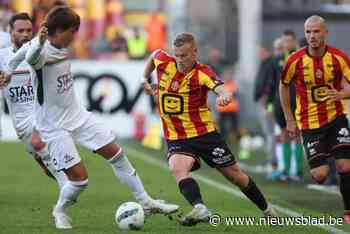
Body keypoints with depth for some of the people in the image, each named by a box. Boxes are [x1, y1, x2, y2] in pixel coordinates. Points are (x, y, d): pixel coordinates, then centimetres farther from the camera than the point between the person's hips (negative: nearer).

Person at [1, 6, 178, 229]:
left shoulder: (62, 48, 1)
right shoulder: (43, 51, -22)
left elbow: (22, 51, 17)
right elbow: (31, 58, -49)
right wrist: (39, 43, -70)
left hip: (78, 115, 8)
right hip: (55, 126, -8)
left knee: (116, 153, 7)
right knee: (80, 176, -12)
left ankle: (146, 202, 19)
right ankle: (60, 211, 18)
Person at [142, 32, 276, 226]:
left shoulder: (202, 73, -15)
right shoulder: (164, 63, -4)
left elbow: (222, 90, -35)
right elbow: (155, 54, 21)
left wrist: (225, 96, -57)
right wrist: (145, 79, 15)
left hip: (205, 133, -2)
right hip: (176, 138, 2)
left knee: (234, 174, 10)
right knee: (177, 168, -32)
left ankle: (267, 210, 31)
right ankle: (199, 209, -49)